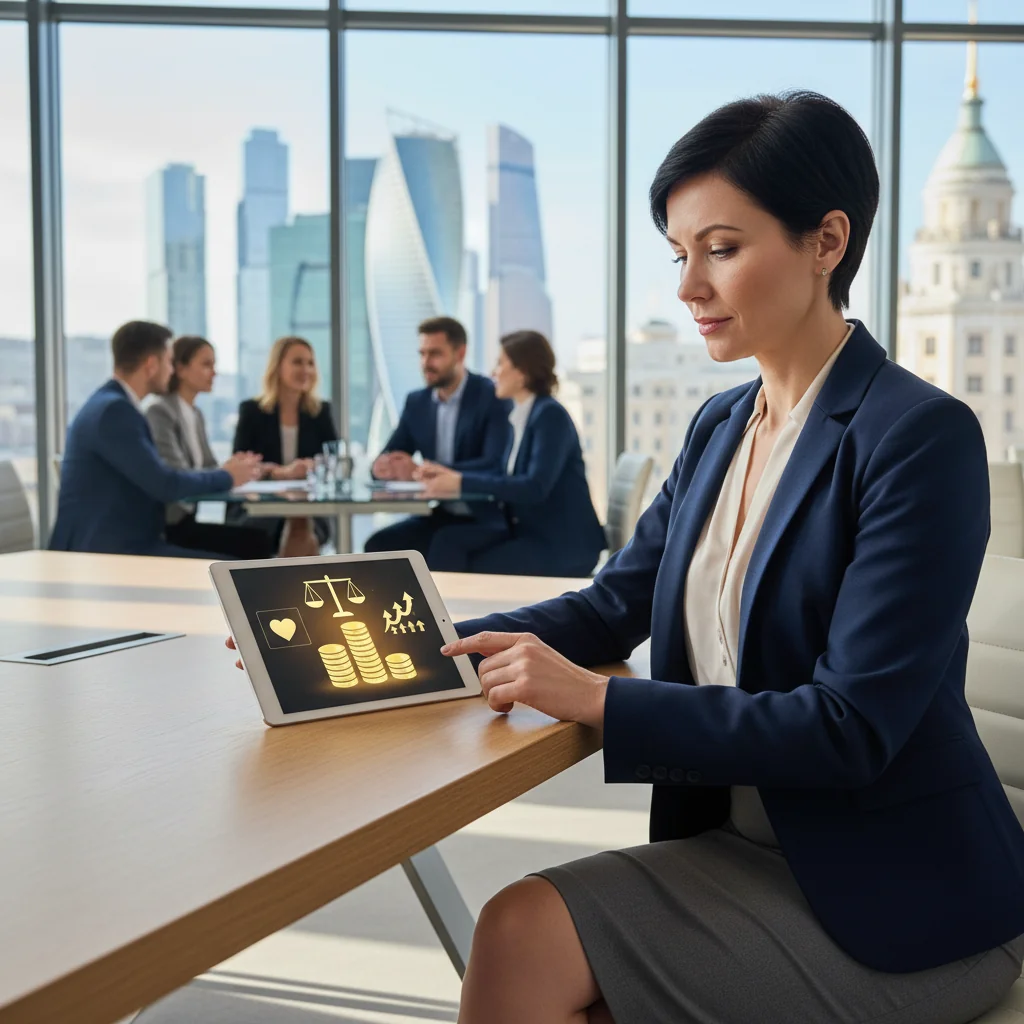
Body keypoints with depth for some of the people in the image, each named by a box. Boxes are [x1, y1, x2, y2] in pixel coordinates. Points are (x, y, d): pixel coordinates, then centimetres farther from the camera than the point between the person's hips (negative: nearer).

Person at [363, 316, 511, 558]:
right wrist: (382, 466, -18)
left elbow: (495, 465, -23)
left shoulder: (493, 398, -11)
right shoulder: (417, 402, 9)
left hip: (484, 519, -6)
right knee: (379, 545, -15)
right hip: (439, 517, 6)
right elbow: (387, 457, 10)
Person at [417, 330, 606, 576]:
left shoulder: (550, 416, -15)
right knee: (448, 540, -11)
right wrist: (452, 475, 4)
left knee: (480, 569, -20)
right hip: (529, 530, 8)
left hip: (564, 543, -8)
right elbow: (506, 478, 17)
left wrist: (462, 482, -25)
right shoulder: (522, 416, 11)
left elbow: (535, 487, -25)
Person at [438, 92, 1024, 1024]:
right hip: (743, 844, 7)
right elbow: (611, 608, 9)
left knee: (527, 938, -20)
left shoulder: (924, 436, -17)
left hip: (896, 906, -6)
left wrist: (602, 701, -25)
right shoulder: (721, 429, 9)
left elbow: (852, 728, -22)